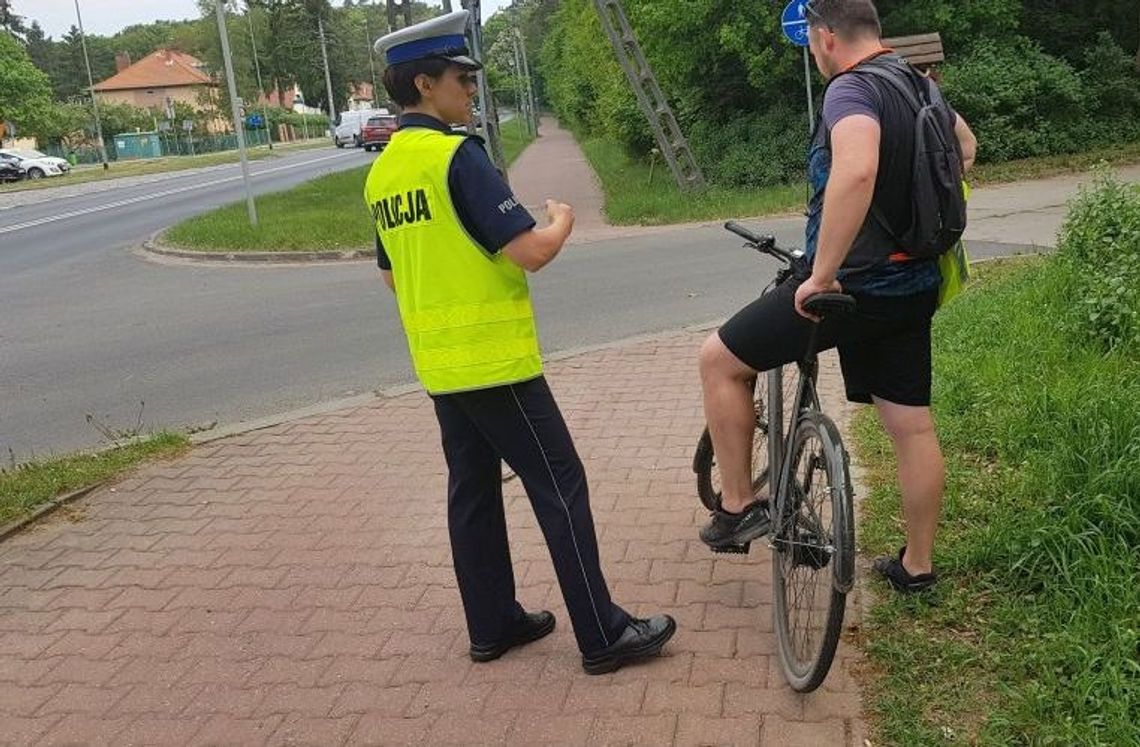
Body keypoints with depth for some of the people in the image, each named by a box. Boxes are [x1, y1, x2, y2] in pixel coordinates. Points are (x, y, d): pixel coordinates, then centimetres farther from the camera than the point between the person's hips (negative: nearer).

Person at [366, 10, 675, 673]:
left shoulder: (381, 173, 10)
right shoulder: (457, 155, -16)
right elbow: (533, 253, -20)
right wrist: (563, 220, 0)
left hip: (437, 364, 9)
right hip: (495, 359, -8)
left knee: (473, 489, 15)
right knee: (560, 487, -1)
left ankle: (493, 624, 25)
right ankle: (604, 636, 6)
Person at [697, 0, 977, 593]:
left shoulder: (850, 90, -17)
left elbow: (855, 171, -38)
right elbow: (966, 145, 32)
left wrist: (821, 276, -32)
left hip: (853, 286, -9)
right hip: (913, 285, 9)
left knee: (719, 360, 3)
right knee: (912, 427, 15)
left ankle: (739, 508, 10)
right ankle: (917, 565, 29)